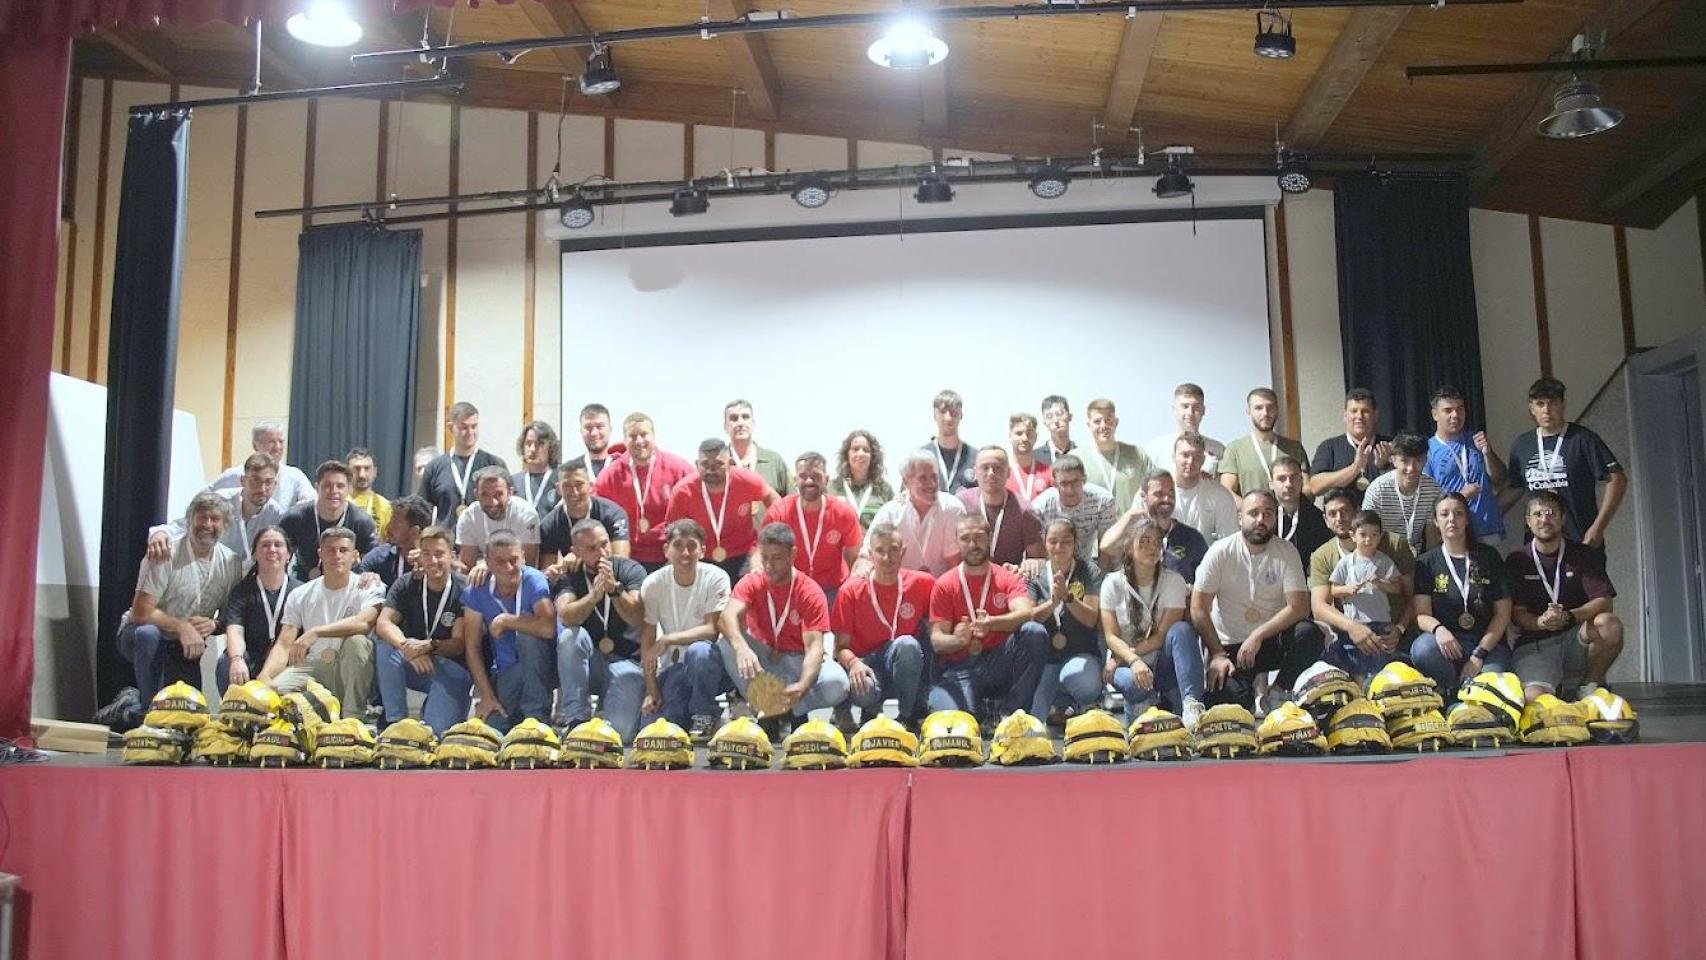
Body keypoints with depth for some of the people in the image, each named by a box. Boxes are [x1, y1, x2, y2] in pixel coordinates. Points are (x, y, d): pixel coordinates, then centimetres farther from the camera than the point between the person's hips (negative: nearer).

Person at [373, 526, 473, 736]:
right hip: (413, 666, 4)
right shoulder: (407, 584, -1)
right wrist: (407, 647, -33)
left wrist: (429, 646, -35)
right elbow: (384, 623, -13)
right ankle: (396, 722, -20)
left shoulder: (463, 590, -12)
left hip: (450, 667, -4)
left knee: (436, 731, -24)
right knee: (386, 648, -27)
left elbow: (460, 644, -15)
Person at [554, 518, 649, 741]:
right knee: (569, 636, -31)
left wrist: (615, 588, -32)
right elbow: (565, 617, -19)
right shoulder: (571, 577, 1)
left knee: (620, 730, -22)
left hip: (626, 660, -1)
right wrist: (594, 595, -36)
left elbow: (638, 619, -17)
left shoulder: (631, 570, -3)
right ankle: (577, 718, -20)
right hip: (586, 662, 1)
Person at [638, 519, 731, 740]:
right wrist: (651, 690, -8)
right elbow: (647, 640, -4)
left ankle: (704, 717, -12)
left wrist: (666, 640, -25)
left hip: (709, 665, -2)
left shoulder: (715, 578, -12)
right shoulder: (653, 583, -6)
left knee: (698, 651, -37)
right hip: (673, 667, 2)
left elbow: (711, 630, -17)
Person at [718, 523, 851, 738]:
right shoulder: (751, 583, -9)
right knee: (728, 643, -29)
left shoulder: (811, 592, -14)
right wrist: (741, 647, -53)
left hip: (797, 661, -2)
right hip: (761, 661, 2)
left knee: (836, 684, -33)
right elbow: (728, 616, -30)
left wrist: (802, 685, -44)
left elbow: (814, 646, -23)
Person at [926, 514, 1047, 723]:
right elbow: (936, 640, -2)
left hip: (1000, 665, 2)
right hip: (959, 669, -2)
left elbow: (1025, 613, -14)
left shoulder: (1007, 578, 8)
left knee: (1035, 633, -26)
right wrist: (957, 639, -26)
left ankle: (1010, 714, -18)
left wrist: (992, 623, -35)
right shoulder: (944, 585, 6)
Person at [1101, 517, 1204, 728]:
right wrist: (1133, 661, -28)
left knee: (1181, 630, -31)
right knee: (1134, 684, -38)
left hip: (1161, 664, 1)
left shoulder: (1174, 582, -2)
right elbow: (1111, 636, -8)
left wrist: (1119, 658, -16)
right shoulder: (1113, 582, 0)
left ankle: (1190, 706, -40)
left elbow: (1162, 636, -10)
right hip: (1127, 664, -1)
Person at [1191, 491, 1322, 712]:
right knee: (1230, 695, -29)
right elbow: (1199, 609, -8)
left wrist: (1258, 636, -20)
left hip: (1272, 640, 2)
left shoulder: (1287, 552, -3)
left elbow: (1299, 607, -11)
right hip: (1229, 645, -2)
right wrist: (1217, 654, -15)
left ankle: (1277, 694, -8)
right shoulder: (1220, 552, -7)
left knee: (1309, 633, -29)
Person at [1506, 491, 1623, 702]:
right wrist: (1541, 622, -25)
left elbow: (1604, 602, -5)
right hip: (1534, 643, -2)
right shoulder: (1516, 561, 4)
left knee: (1610, 624, -31)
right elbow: (1516, 613, -2)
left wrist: (1568, 617, -23)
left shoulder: (1582, 554, 5)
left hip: (1575, 639, 2)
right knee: (1535, 699, -30)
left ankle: (1591, 686, -6)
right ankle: (1553, 688, 10)